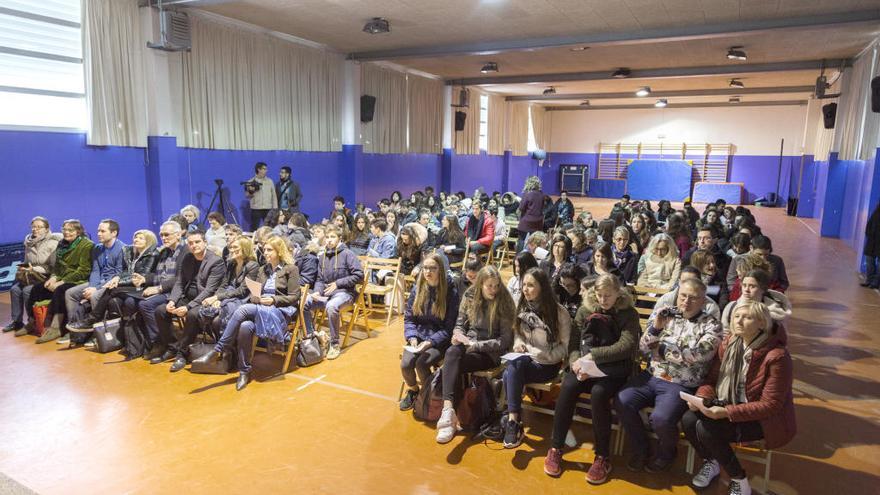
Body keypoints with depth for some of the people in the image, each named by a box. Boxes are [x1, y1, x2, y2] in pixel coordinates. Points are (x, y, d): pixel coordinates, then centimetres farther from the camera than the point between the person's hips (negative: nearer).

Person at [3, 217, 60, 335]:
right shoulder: (29, 242, 10)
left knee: (27, 290, -25)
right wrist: (23, 267, -1)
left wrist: (34, 269, -19)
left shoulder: (52, 243, -11)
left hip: (45, 277, -7)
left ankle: (32, 322, -9)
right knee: (15, 289, -14)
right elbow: (27, 262, 21)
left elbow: (54, 267, -14)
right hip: (31, 276, 7)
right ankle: (16, 321, -1)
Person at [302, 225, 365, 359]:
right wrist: (317, 292, -8)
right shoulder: (322, 257, 12)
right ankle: (311, 336, 1)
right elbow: (320, 279, 13)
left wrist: (338, 283, -13)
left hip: (344, 292, -6)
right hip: (326, 293, 6)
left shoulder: (347, 254, -6)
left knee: (331, 306, -37)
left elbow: (359, 275, -12)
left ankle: (334, 344, -21)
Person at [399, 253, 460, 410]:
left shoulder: (451, 291, -9)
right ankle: (412, 390, 12)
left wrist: (430, 342, -19)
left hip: (439, 340, -3)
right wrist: (412, 338, -10)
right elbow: (408, 318, 8)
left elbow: (449, 327, -8)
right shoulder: (417, 289, 3)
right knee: (405, 363, -22)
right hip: (418, 337, 3)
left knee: (421, 363, -28)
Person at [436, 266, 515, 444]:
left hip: (491, 352, -4)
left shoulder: (504, 302, -8)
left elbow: (505, 340, -10)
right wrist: (459, 335, -12)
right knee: (451, 353, -32)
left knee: (452, 365, -29)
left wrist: (476, 345, -18)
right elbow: (460, 324, 12)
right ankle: (448, 410, -42)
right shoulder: (469, 296, 4)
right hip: (468, 344, 4)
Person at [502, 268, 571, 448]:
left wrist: (544, 355, -20)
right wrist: (518, 342, -4)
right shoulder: (522, 307, 5)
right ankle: (513, 422, -19)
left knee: (515, 365, -32)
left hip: (548, 365, -4)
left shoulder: (559, 312, -10)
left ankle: (513, 421, -26)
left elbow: (566, 345, -8)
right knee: (509, 373, -29)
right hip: (526, 359, 4)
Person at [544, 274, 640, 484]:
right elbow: (574, 342, 1)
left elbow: (626, 346, -17)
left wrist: (592, 355, -25)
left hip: (614, 368, -3)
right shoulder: (585, 310, 7)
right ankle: (555, 449, -15)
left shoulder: (629, 314, -2)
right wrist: (576, 361, -21)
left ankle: (602, 457, -15)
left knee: (598, 393, -33)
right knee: (567, 386, -28)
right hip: (585, 365, 3)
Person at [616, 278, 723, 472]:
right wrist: (656, 327, -8)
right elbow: (643, 348, 9)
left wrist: (662, 348, -5)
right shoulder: (668, 317, 12)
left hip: (681, 385, -4)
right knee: (622, 401, -20)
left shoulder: (711, 325, 0)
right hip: (650, 377, 4)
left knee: (660, 418, -28)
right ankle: (641, 448, 7)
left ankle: (666, 452, 8)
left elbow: (696, 356, -15)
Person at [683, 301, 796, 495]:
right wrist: (701, 398, -17)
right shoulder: (728, 343, -2)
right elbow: (712, 379, 5)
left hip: (765, 419, -6)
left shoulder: (776, 356, -22)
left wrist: (727, 413, -29)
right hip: (731, 407, 6)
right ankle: (711, 462, 12)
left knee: (706, 429, -27)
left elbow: (770, 405, -21)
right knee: (688, 419, -19)